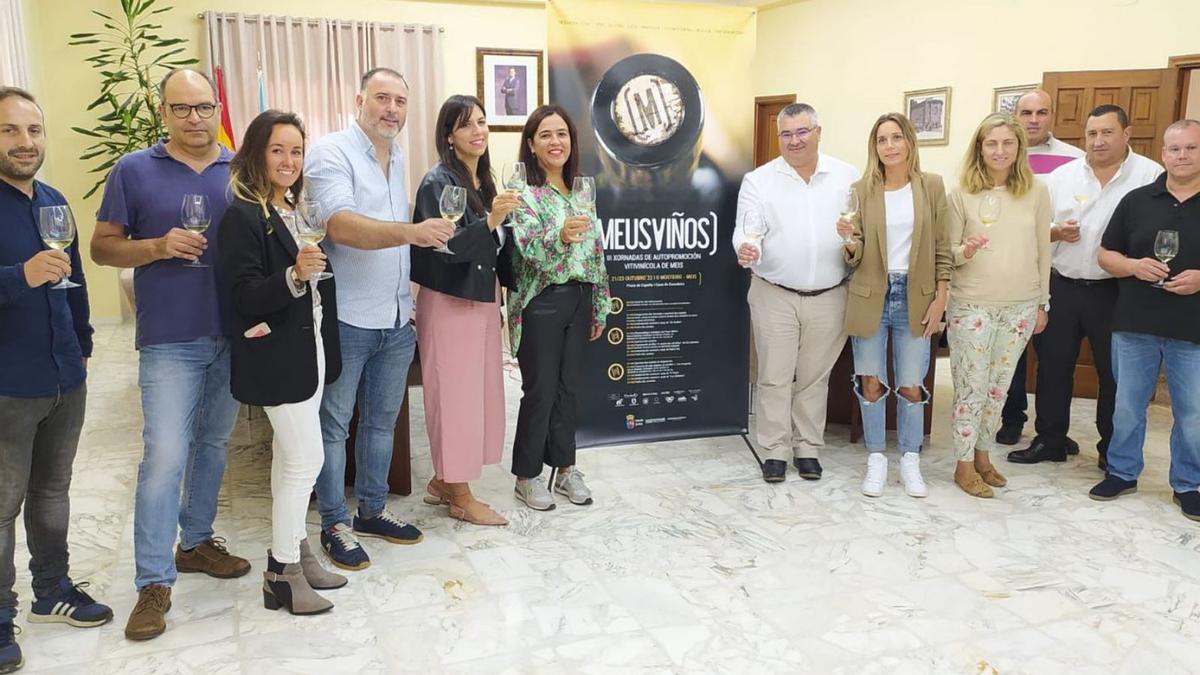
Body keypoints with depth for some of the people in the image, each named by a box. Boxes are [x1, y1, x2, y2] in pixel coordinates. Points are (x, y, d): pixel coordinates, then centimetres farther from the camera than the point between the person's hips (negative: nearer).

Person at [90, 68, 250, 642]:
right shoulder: (134, 171, -1)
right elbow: (103, 247, 1)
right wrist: (160, 246, -18)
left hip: (232, 336, 4)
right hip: (169, 341, -3)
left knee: (213, 445, 15)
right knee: (165, 457, -8)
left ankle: (196, 541, 33)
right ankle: (154, 582, 4)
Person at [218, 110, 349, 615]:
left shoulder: (298, 211, 10)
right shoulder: (243, 216, -13)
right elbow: (242, 297, -20)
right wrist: (293, 276, -31)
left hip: (309, 350, 8)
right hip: (277, 357, -8)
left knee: (290, 456, 15)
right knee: (306, 458, -6)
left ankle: (291, 550, 27)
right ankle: (282, 574, 7)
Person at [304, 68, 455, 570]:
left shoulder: (398, 157, 13)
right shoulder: (332, 152, -11)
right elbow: (342, 227, -26)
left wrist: (410, 299, 15)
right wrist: (411, 231, -39)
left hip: (396, 319, 8)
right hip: (347, 319, -7)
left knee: (382, 420, 16)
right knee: (334, 424, 5)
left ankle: (372, 510, 31)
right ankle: (335, 524, 18)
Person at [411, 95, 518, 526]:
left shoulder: (483, 180, 11)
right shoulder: (438, 182, -13)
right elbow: (445, 246, -22)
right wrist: (491, 220, -32)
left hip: (481, 300, 8)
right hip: (449, 302, -8)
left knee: (476, 391, 12)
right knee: (455, 395, -1)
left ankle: (442, 482, 25)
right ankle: (460, 497, 11)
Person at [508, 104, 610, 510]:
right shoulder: (524, 195, -9)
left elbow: (596, 253, 13)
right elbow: (530, 251, -23)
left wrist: (599, 308, 12)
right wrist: (561, 237, -43)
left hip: (579, 299, 6)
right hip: (541, 304, -6)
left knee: (569, 388, 13)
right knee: (540, 391, 2)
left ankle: (564, 468, 26)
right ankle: (526, 476, 17)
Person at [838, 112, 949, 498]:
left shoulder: (931, 186, 2)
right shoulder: (861, 190, 1)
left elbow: (941, 247, 3)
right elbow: (855, 258, 1)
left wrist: (940, 298, -2)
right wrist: (850, 241, -21)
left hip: (915, 298, 0)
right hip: (871, 296, 0)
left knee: (912, 386, 3)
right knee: (870, 382, 4)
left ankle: (910, 460, 20)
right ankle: (876, 459, 19)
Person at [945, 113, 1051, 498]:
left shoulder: (1036, 192, 1)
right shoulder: (962, 194, -4)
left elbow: (1043, 251, 7)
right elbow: (947, 252, -1)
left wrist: (1043, 303, 8)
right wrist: (964, 251, -23)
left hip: (1021, 307, 3)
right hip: (971, 305, -2)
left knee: (998, 386, 13)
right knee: (971, 387, 3)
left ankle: (983, 456, 28)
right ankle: (964, 465, 15)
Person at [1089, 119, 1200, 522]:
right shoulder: (1137, 200, 5)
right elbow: (1106, 255, 6)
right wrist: (1134, 266, -13)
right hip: (1134, 325, 1)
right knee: (1127, 406, 11)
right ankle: (1122, 473, 27)